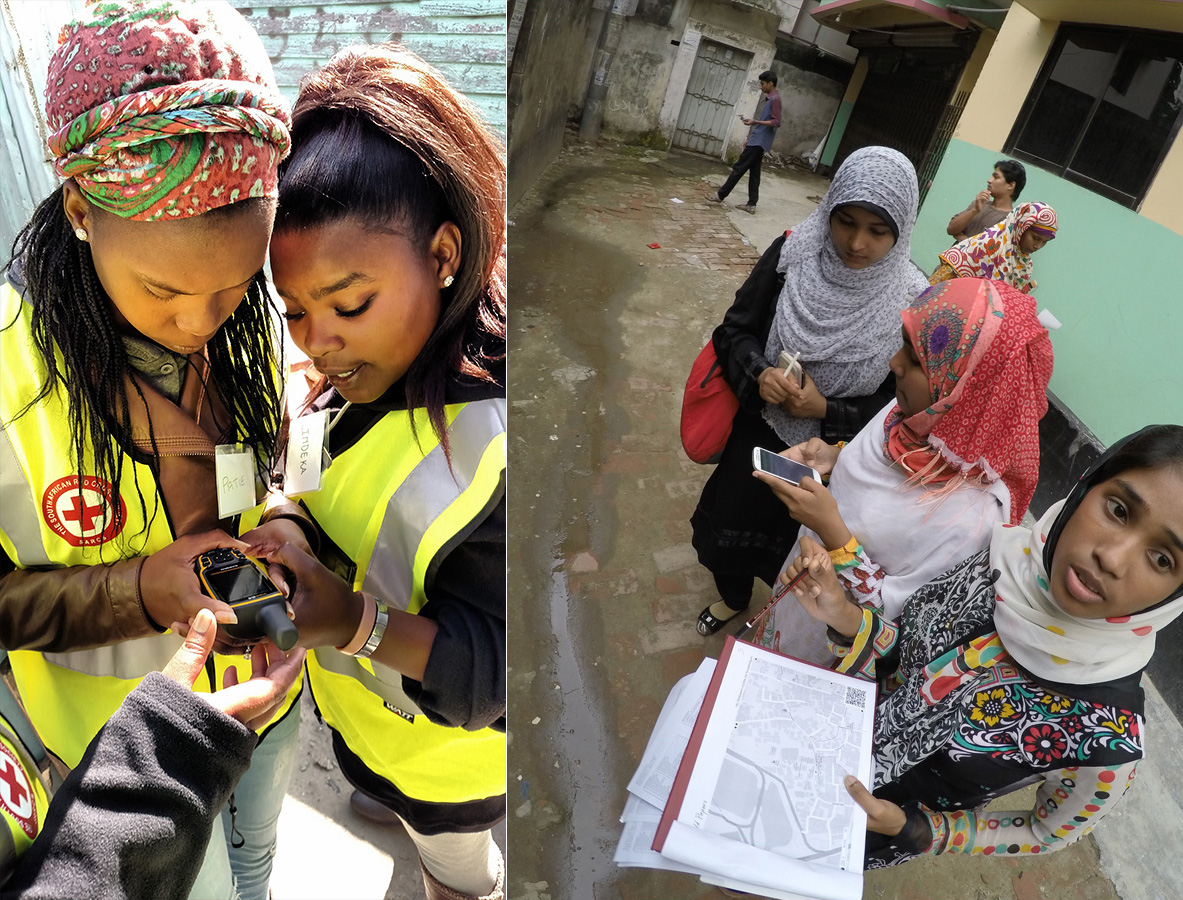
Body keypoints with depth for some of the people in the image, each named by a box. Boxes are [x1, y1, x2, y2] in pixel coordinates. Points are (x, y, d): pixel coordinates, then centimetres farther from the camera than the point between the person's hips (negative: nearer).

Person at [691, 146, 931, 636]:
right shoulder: (792, 255, -15)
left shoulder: (910, 302, -19)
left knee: (791, 546, 20)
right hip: (755, 435, 2)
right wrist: (759, 373, -25)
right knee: (729, 525, 21)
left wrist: (825, 410, -24)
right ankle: (731, 598, 56)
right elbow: (734, 330, -5)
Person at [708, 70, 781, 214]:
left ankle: (720, 195, 0)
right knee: (754, 173, 6)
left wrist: (755, 121, -24)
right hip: (757, 141, 9)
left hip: (759, 142, -9)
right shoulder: (766, 99, 18)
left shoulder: (775, 99, -11)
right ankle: (751, 204, 6)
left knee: (739, 167, -5)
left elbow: (776, 122, -18)